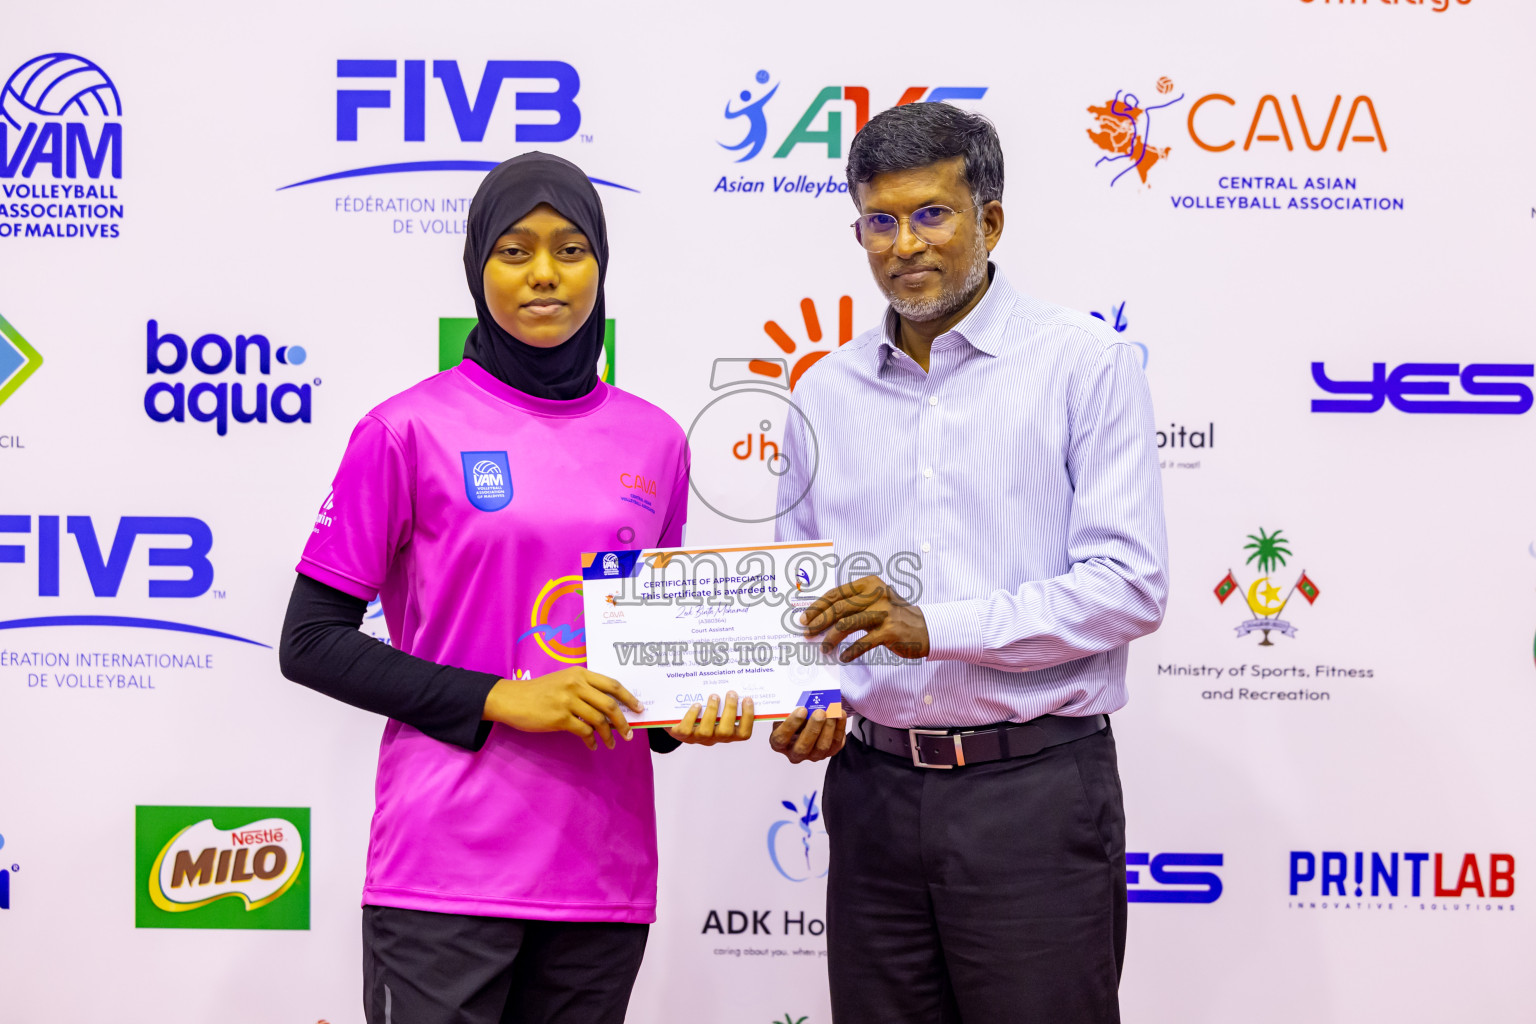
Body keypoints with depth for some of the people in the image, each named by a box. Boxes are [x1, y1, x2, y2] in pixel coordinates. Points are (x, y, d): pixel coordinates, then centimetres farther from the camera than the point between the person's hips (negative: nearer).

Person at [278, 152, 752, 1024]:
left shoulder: (655, 439, 8)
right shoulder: (412, 429, -3)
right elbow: (311, 642, -4)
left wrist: (684, 711, -2)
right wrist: (499, 699, -13)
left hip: (603, 863, 4)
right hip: (447, 866, -4)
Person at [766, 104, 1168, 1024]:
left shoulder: (1086, 363, -4)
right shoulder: (826, 393, 11)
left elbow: (1130, 583, -12)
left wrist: (936, 626, -21)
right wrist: (801, 701, -4)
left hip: (1033, 785, -4)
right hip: (874, 787, 4)